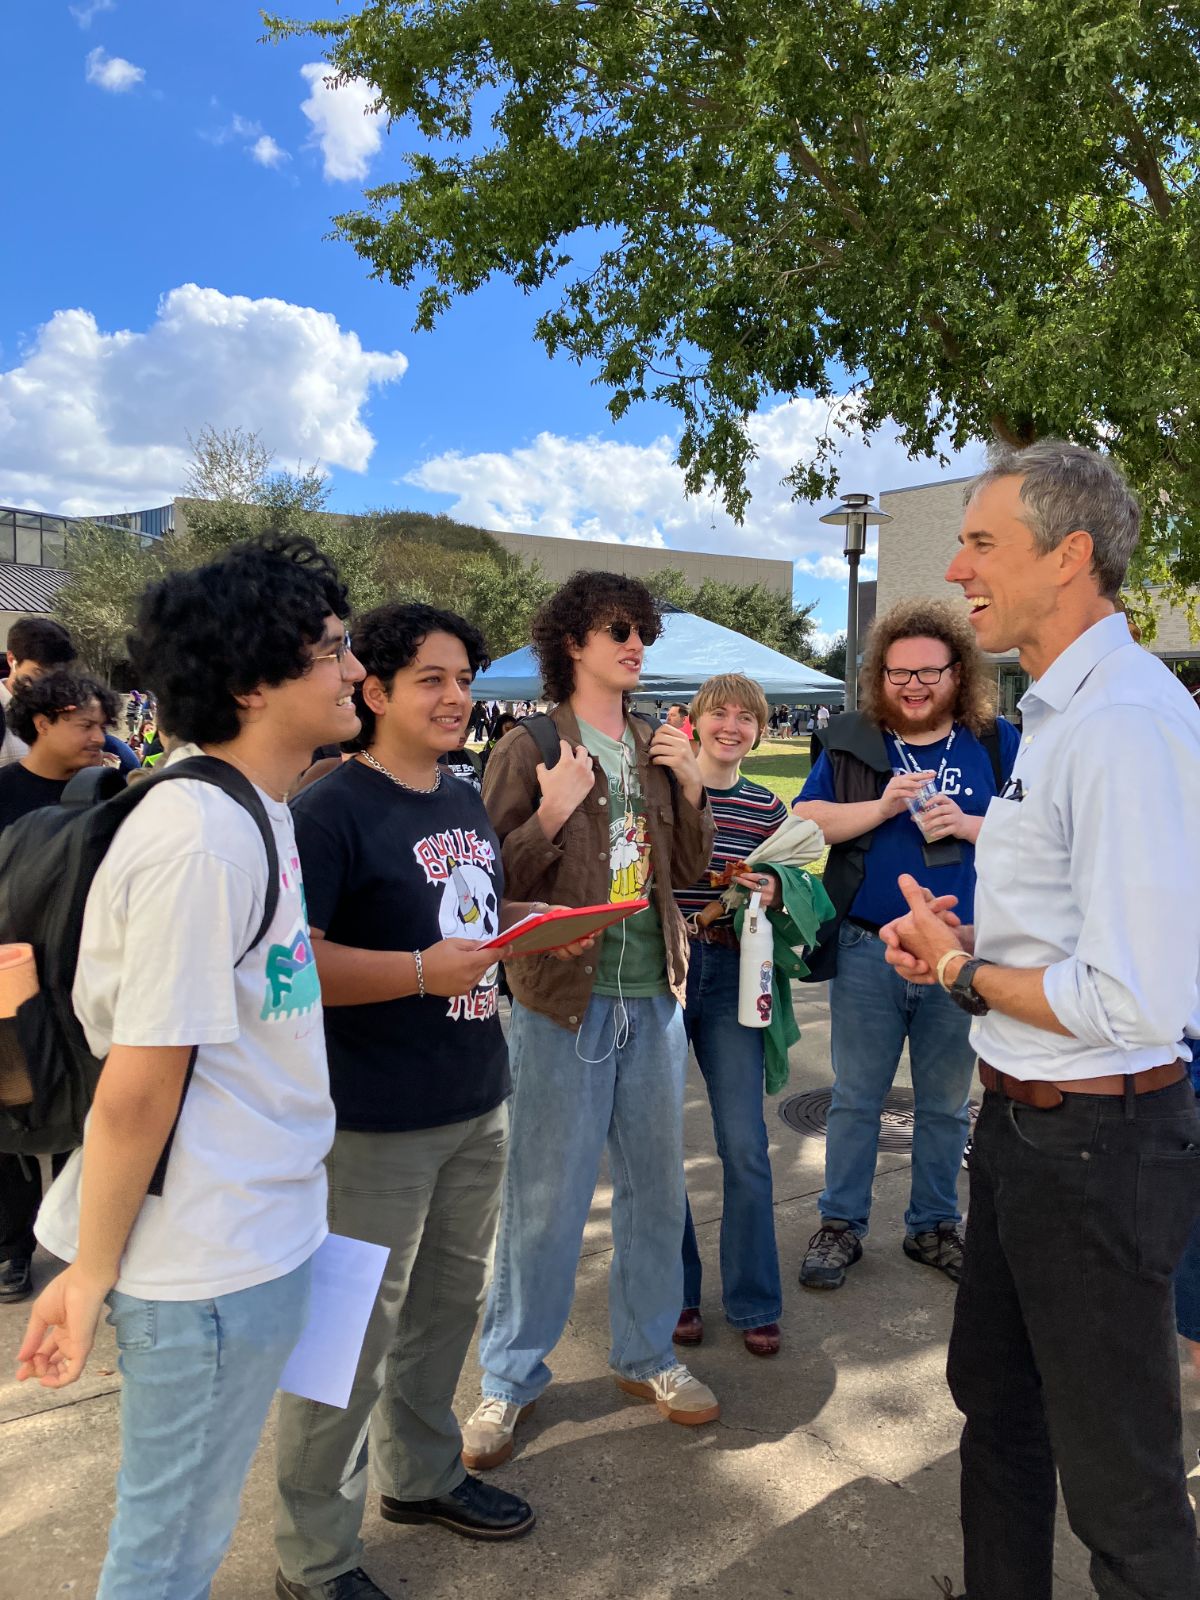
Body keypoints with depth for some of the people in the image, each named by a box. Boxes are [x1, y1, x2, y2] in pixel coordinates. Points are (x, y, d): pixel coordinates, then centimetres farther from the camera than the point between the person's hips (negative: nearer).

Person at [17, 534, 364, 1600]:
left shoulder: (256, 819, 5)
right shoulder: (200, 840, -25)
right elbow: (137, 1090, -21)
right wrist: (88, 1280, -12)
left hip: (257, 1233, 8)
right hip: (209, 1267, -8)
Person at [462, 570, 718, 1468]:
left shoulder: (656, 748, 11)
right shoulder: (531, 748, -5)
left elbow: (690, 870, 11)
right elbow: (494, 879, -8)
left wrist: (692, 788, -2)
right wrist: (551, 816, -21)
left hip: (656, 994, 6)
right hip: (565, 998, -5)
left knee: (657, 1183, 16)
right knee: (545, 1197, 4)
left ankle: (647, 1353, 35)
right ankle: (510, 1378, 23)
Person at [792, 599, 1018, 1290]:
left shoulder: (996, 742, 4)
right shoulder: (852, 743, 3)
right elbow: (805, 820, -5)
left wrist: (968, 825, -16)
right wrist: (883, 806, -18)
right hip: (867, 952, -1)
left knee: (947, 1103, 15)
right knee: (856, 1098, 10)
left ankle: (935, 1225, 32)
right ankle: (842, 1224, 25)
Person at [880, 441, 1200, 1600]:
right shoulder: (1058, 712, 8)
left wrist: (963, 972, -15)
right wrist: (963, 939, 2)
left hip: (1096, 1142, -10)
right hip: (1025, 1118, 10)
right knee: (994, 1401, 26)